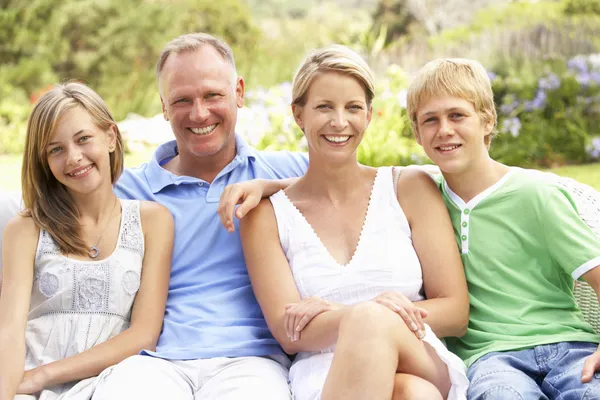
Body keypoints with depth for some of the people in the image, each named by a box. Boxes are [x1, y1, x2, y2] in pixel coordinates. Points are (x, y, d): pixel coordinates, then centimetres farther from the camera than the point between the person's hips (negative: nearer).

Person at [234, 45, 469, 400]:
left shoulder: (411, 189, 12)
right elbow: (289, 333, 0)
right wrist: (365, 313, -20)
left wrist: (351, 316, -6)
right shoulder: (267, 215, 11)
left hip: (422, 364, 1)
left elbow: (456, 313, 7)